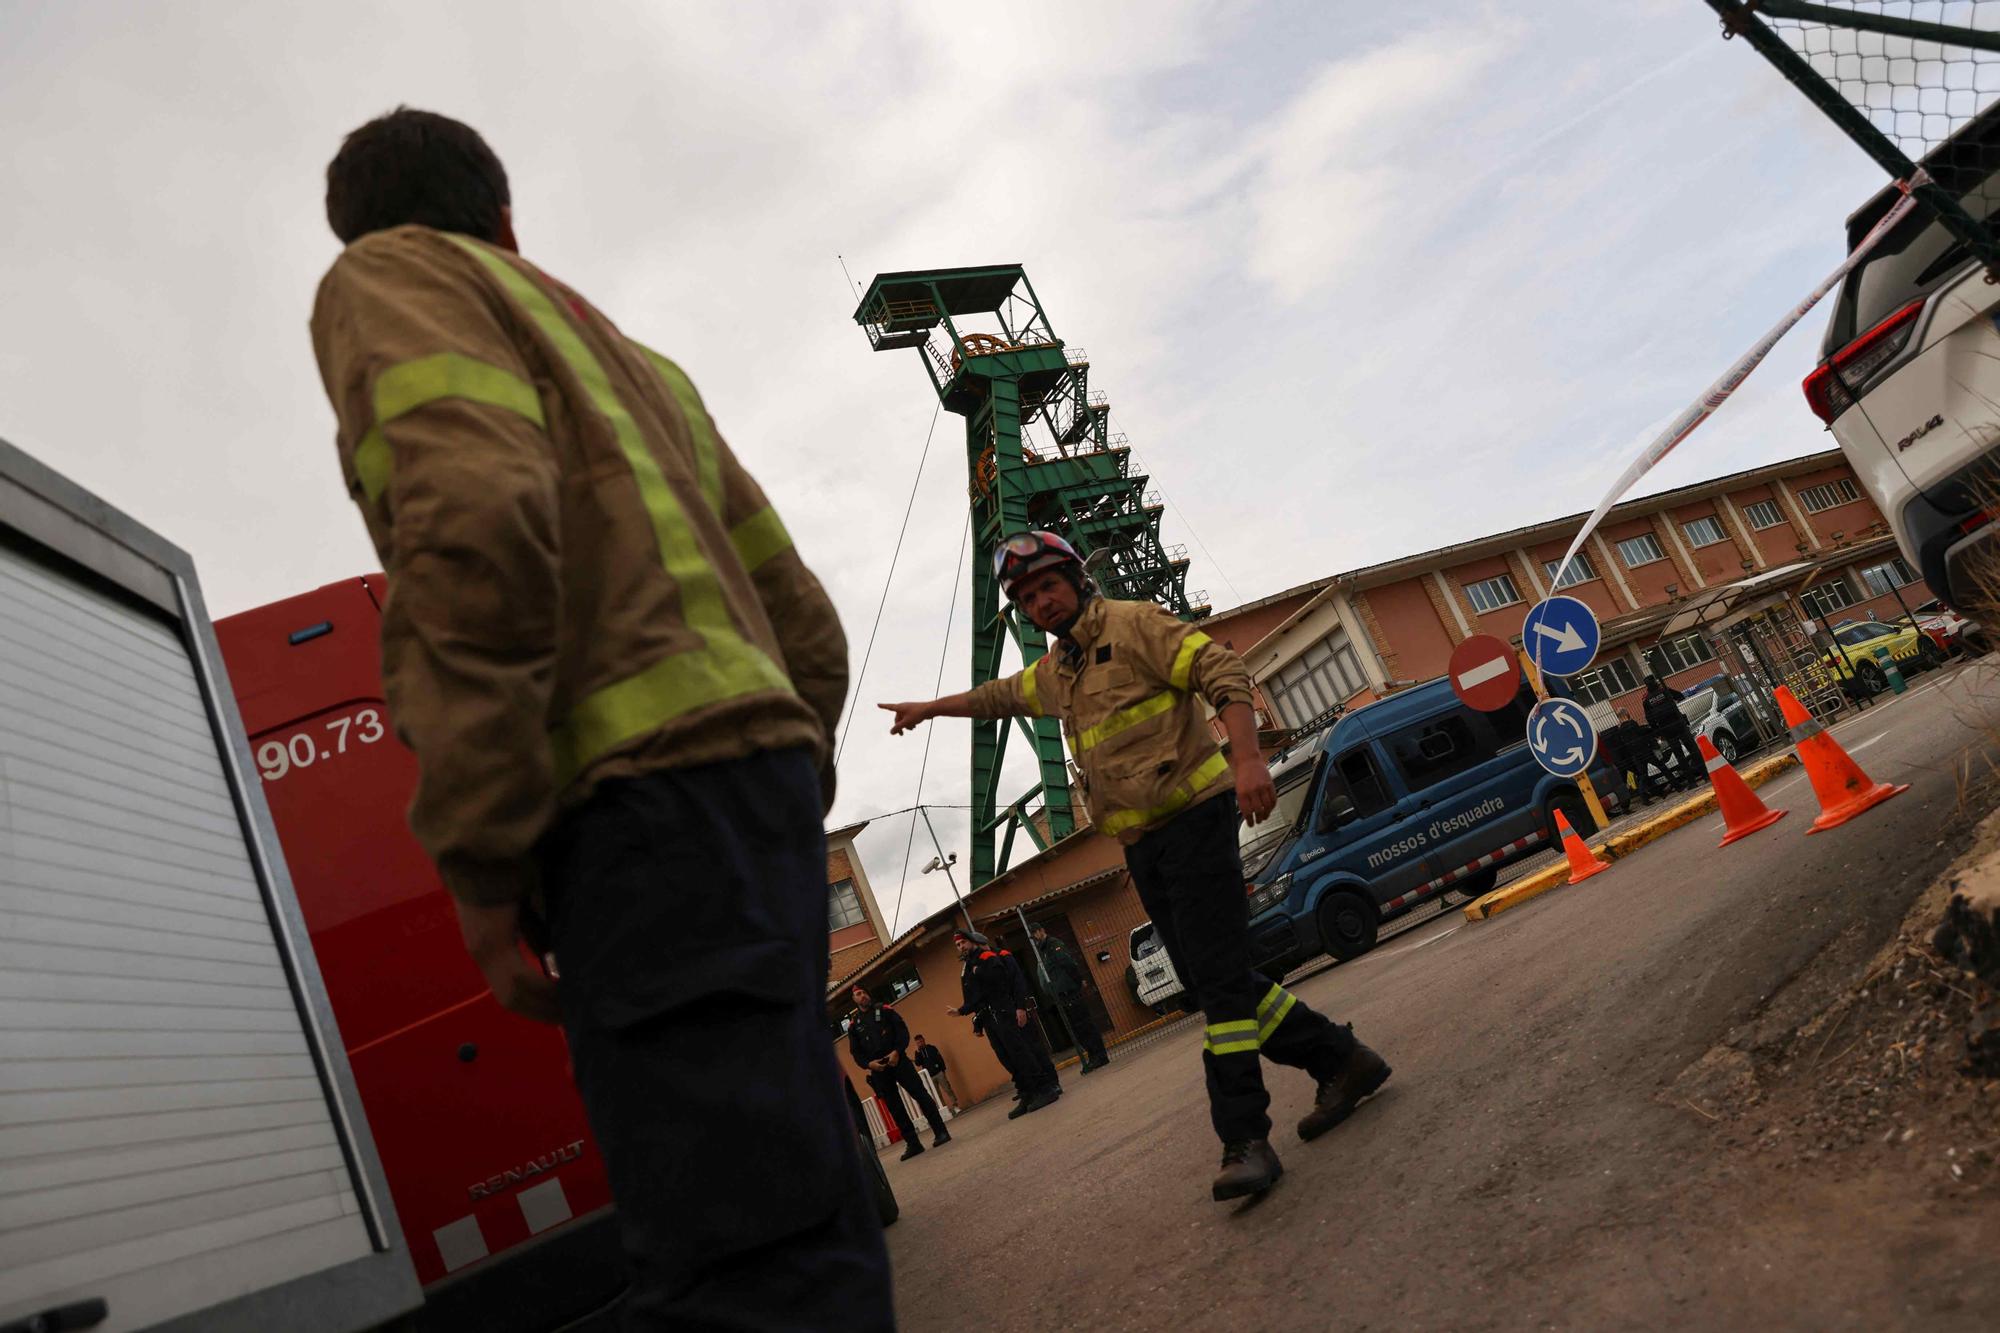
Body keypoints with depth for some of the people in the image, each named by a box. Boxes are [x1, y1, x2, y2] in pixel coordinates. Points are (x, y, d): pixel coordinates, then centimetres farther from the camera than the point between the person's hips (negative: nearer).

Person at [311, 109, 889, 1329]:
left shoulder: (382, 278, 9)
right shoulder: (637, 360, 31)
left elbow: (474, 515, -14)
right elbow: (804, 621, 25)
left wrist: (480, 863, -13)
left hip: (645, 798, -9)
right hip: (761, 770, 9)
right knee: (791, 1228, 12)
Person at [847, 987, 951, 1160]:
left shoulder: (884, 1010, 7)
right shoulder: (854, 1025, 10)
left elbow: (903, 1030, 0)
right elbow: (855, 1052, 7)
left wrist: (897, 1051, -14)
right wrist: (869, 1064, -11)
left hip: (897, 1060, -2)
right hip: (878, 1069, 2)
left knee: (921, 1095, -8)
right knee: (895, 1108, 3)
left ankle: (940, 1132, -2)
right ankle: (913, 1144, 8)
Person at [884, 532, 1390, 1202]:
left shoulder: (1134, 624, -6)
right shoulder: (1054, 672, 19)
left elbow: (1224, 673, -16)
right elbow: (1001, 695, 39)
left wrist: (1246, 756, -29)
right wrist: (929, 708, 47)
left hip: (1192, 814, -8)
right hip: (1142, 842, 8)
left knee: (1218, 975, -11)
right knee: (1212, 978, 8)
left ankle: (1244, 1138, -7)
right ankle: (1341, 1060, 21)